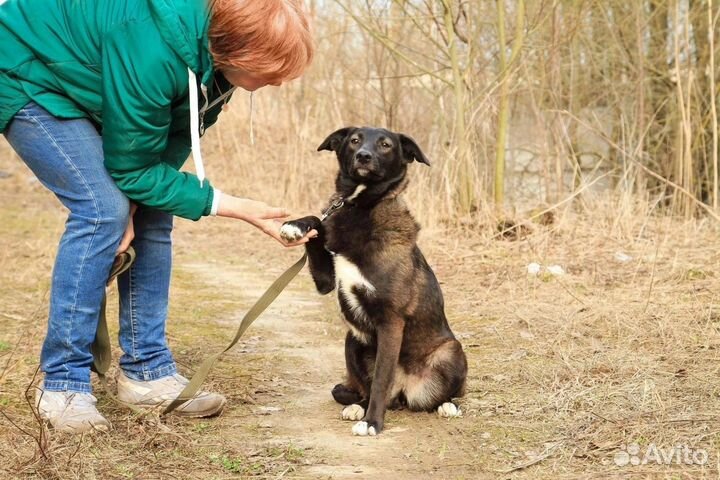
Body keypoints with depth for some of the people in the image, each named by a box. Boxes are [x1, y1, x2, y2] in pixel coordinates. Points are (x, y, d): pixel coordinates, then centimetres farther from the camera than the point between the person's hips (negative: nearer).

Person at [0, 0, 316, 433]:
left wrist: (132, 206, -19)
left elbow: (174, 142, -6)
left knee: (152, 214, -3)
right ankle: (63, 385, -13)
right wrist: (239, 208, -28)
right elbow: (133, 168, -27)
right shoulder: (153, 52, -39)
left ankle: (146, 371, 5)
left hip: (92, 86, 8)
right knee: (102, 209, -21)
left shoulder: (219, 43, -17)